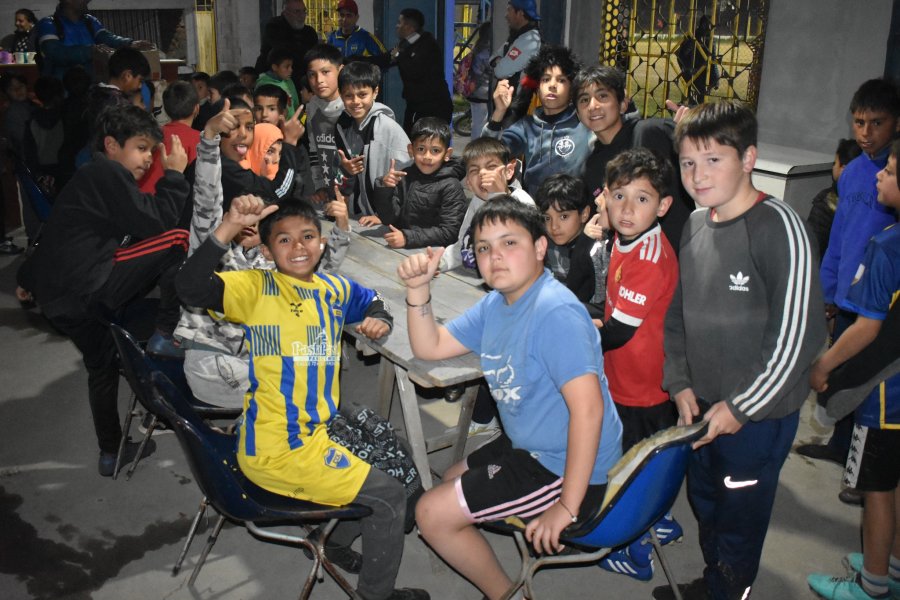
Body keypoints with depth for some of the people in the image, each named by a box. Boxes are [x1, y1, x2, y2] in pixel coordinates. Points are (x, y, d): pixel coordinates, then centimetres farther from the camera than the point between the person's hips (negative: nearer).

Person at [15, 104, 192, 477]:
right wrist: (175, 176, -3)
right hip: (86, 287, -11)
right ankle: (165, 333, -7)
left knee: (102, 367, 25)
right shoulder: (109, 174, -7)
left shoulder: (89, 178, 23)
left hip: (60, 299, 11)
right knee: (179, 238, -14)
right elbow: (157, 223, -15)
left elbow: (59, 234, 31)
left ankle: (110, 452, 35)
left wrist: (30, 278, 40)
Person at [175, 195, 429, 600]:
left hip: (319, 433, 8)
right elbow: (190, 288, -28)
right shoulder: (256, 288, -12)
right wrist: (230, 226, -36)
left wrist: (379, 320, 3)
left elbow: (373, 302, 27)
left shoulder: (334, 289, 7)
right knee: (390, 497, -1)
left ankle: (334, 538, 41)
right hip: (277, 451, -8)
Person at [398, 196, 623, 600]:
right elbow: (430, 347, 8)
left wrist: (568, 506, -28)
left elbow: (588, 407, -31)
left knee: (433, 513, -7)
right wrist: (418, 287, -9)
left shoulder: (555, 312, -26)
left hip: (566, 467, -10)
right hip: (530, 446, 10)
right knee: (449, 485, 27)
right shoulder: (495, 303, 4)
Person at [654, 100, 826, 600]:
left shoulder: (777, 227, -18)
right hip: (701, 407, 7)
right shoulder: (695, 224, 4)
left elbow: (797, 332, -20)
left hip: (759, 414, -7)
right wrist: (680, 383, 4)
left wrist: (741, 407, -16)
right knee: (705, 503, 23)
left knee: (740, 517, 8)